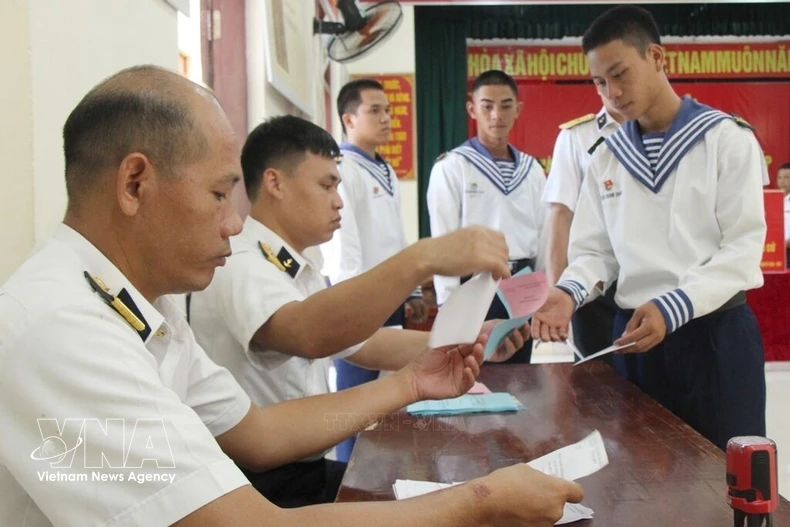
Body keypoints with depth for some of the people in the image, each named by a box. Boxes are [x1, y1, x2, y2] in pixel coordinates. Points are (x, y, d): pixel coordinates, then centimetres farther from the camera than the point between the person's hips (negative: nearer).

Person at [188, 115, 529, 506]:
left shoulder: (297, 265, 12)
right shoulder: (239, 264, -19)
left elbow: (363, 342, 18)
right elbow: (307, 334, -39)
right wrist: (423, 259, -46)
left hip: (307, 470, 9)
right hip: (265, 485, -8)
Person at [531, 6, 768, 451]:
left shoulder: (727, 139, -3)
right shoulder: (607, 157, 10)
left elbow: (743, 248, -10)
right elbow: (595, 250, 6)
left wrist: (671, 307, -24)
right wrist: (570, 293, -16)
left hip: (717, 333, -3)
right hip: (636, 335, 4)